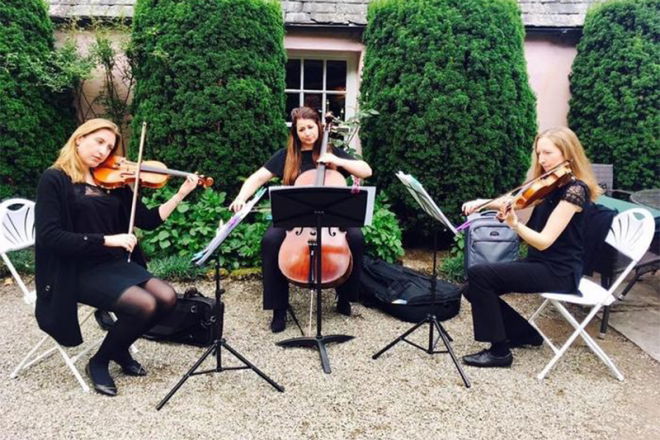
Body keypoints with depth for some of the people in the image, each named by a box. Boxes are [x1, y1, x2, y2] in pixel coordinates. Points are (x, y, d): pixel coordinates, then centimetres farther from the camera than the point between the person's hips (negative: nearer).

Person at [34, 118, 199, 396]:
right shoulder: (54, 180, -6)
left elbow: (147, 220, 7)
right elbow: (48, 235, -17)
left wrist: (181, 194, -4)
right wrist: (107, 239, -25)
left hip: (114, 263, 6)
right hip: (76, 270, -6)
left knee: (167, 298, -13)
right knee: (145, 305, -23)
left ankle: (119, 349, 13)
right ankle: (99, 363, 4)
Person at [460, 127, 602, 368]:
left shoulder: (574, 189, -18)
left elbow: (543, 241, -25)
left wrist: (514, 224, -40)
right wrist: (484, 203, -10)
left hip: (559, 272, -9)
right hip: (539, 263, 9)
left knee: (478, 275, -20)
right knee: (474, 289, 0)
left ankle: (499, 351, -8)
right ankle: (525, 334, 17)